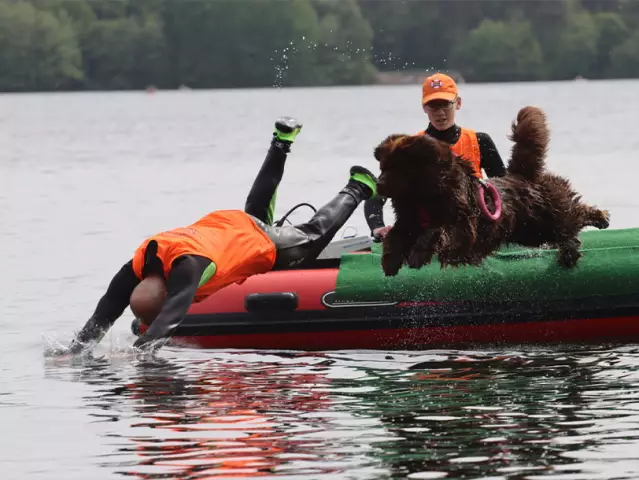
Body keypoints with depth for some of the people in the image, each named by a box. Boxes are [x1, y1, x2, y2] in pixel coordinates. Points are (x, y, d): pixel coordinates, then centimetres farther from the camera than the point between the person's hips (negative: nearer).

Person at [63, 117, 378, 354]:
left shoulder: (188, 264, -48)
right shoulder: (137, 268, -31)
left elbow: (172, 316, -59)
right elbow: (106, 312, -33)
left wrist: (138, 350, -71)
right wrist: (74, 351, -46)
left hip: (265, 246, -6)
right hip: (223, 223, 6)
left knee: (313, 236, 22)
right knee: (257, 210, 37)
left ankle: (358, 189, 43)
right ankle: (281, 145, 53)